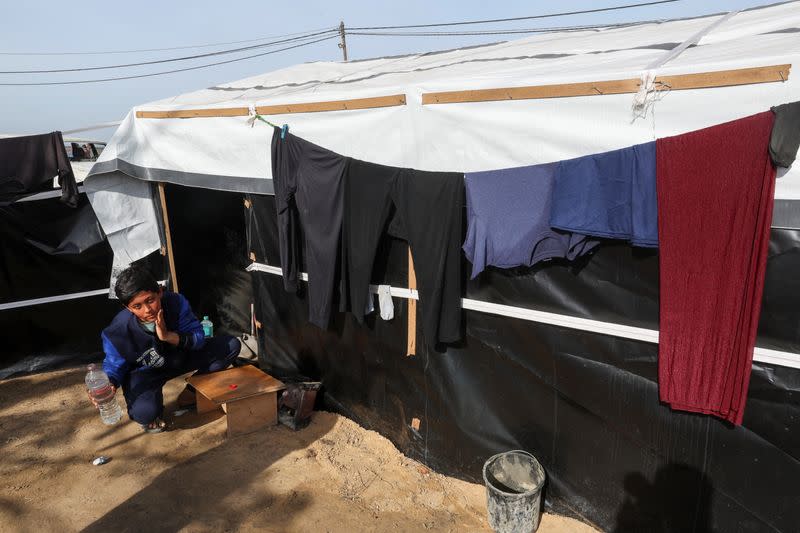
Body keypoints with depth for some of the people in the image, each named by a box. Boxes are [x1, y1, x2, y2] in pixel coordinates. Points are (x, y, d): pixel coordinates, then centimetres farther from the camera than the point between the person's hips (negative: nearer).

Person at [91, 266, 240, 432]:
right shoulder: (117, 333, -28)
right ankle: (151, 416, 6)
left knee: (231, 345, -12)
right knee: (145, 412, -36)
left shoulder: (176, 302, -26)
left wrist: (168, 336, -38)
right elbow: (114, 367, -12)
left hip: (179, 356, 3)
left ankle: (191, 392, 3)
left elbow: (199, 339, -21)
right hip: (145, 372, -3)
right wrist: (109, 385, -36)